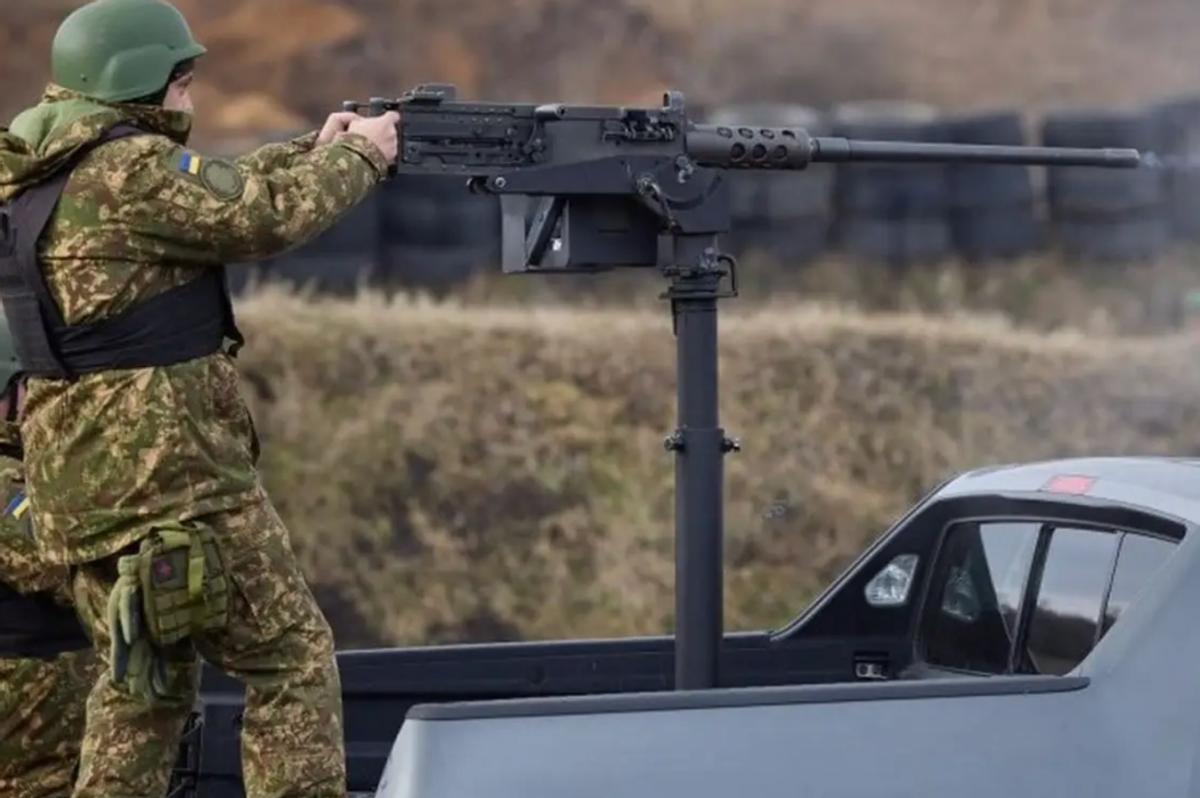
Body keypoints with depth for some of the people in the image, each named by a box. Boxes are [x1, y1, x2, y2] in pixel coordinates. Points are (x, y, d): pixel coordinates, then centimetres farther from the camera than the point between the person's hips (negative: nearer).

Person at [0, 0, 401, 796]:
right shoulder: (129, 169, -16)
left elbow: (215, 197, 21)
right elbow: (264, 217, -15)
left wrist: (314, 153, 19)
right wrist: (359, 157, 1)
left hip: (79, 479, 9)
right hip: (173, 474, -9)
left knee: (143, 678, 18)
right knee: (293, 659, 1)